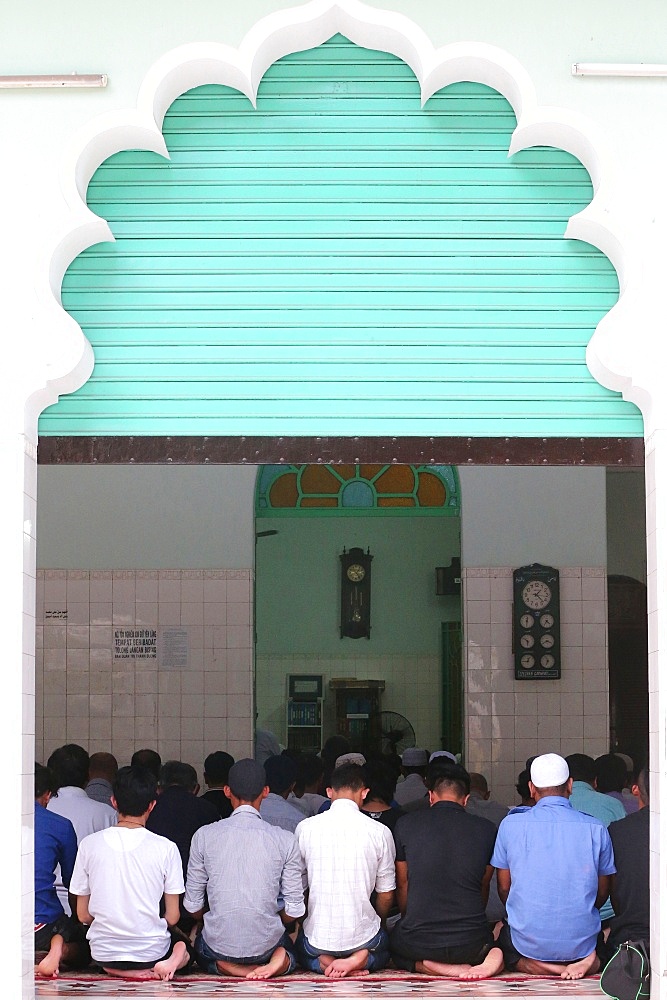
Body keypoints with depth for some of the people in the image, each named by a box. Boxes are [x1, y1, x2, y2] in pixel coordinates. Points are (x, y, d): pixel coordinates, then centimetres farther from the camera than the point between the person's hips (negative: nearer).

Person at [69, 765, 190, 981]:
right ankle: (175, 959, -5)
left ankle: (117, 970, 2)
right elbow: (172, 917, -4)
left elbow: (83, 915, 0)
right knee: (183, 944, 33)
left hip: (104, 953, 1)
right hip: (151, 951, -1)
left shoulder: (89, 844, -6)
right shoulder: (165, 848, -10)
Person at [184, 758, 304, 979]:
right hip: (266, 943, 0)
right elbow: (294, 911, -3)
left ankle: (225, 966, 1)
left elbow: (193, 907, 0)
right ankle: (280, 961, -2)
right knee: (289, 944, 35)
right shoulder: (285, 840, -7)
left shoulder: (204, 836, -6)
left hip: (219, 943, 0)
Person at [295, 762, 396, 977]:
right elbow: (386, 895, 2)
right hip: (363, 934, -1)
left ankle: (324, 961, 0)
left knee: (301, 950, 36)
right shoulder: (379, 832, -7)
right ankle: (361, 958, -2)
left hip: (317, 935, 1)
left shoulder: (305, 828, -5)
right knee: (385, 948, 34)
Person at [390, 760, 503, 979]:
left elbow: (402, 885, 12)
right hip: (471, 942, 0)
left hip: (418, 943, 0)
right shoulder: (486, 829, 4)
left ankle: (426, 965, -2)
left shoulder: (406, 824, 2)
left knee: (394, 945, 33)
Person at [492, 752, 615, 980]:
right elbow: (602, 894, 6)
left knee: (504, 939, 33)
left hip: (528, 942, -1)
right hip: (581, 942, 1)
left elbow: (503, 889, 4)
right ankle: (588, 960, -2)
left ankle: (536, 965, -1)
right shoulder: (596, 829, -4)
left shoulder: (510, 825, -5)